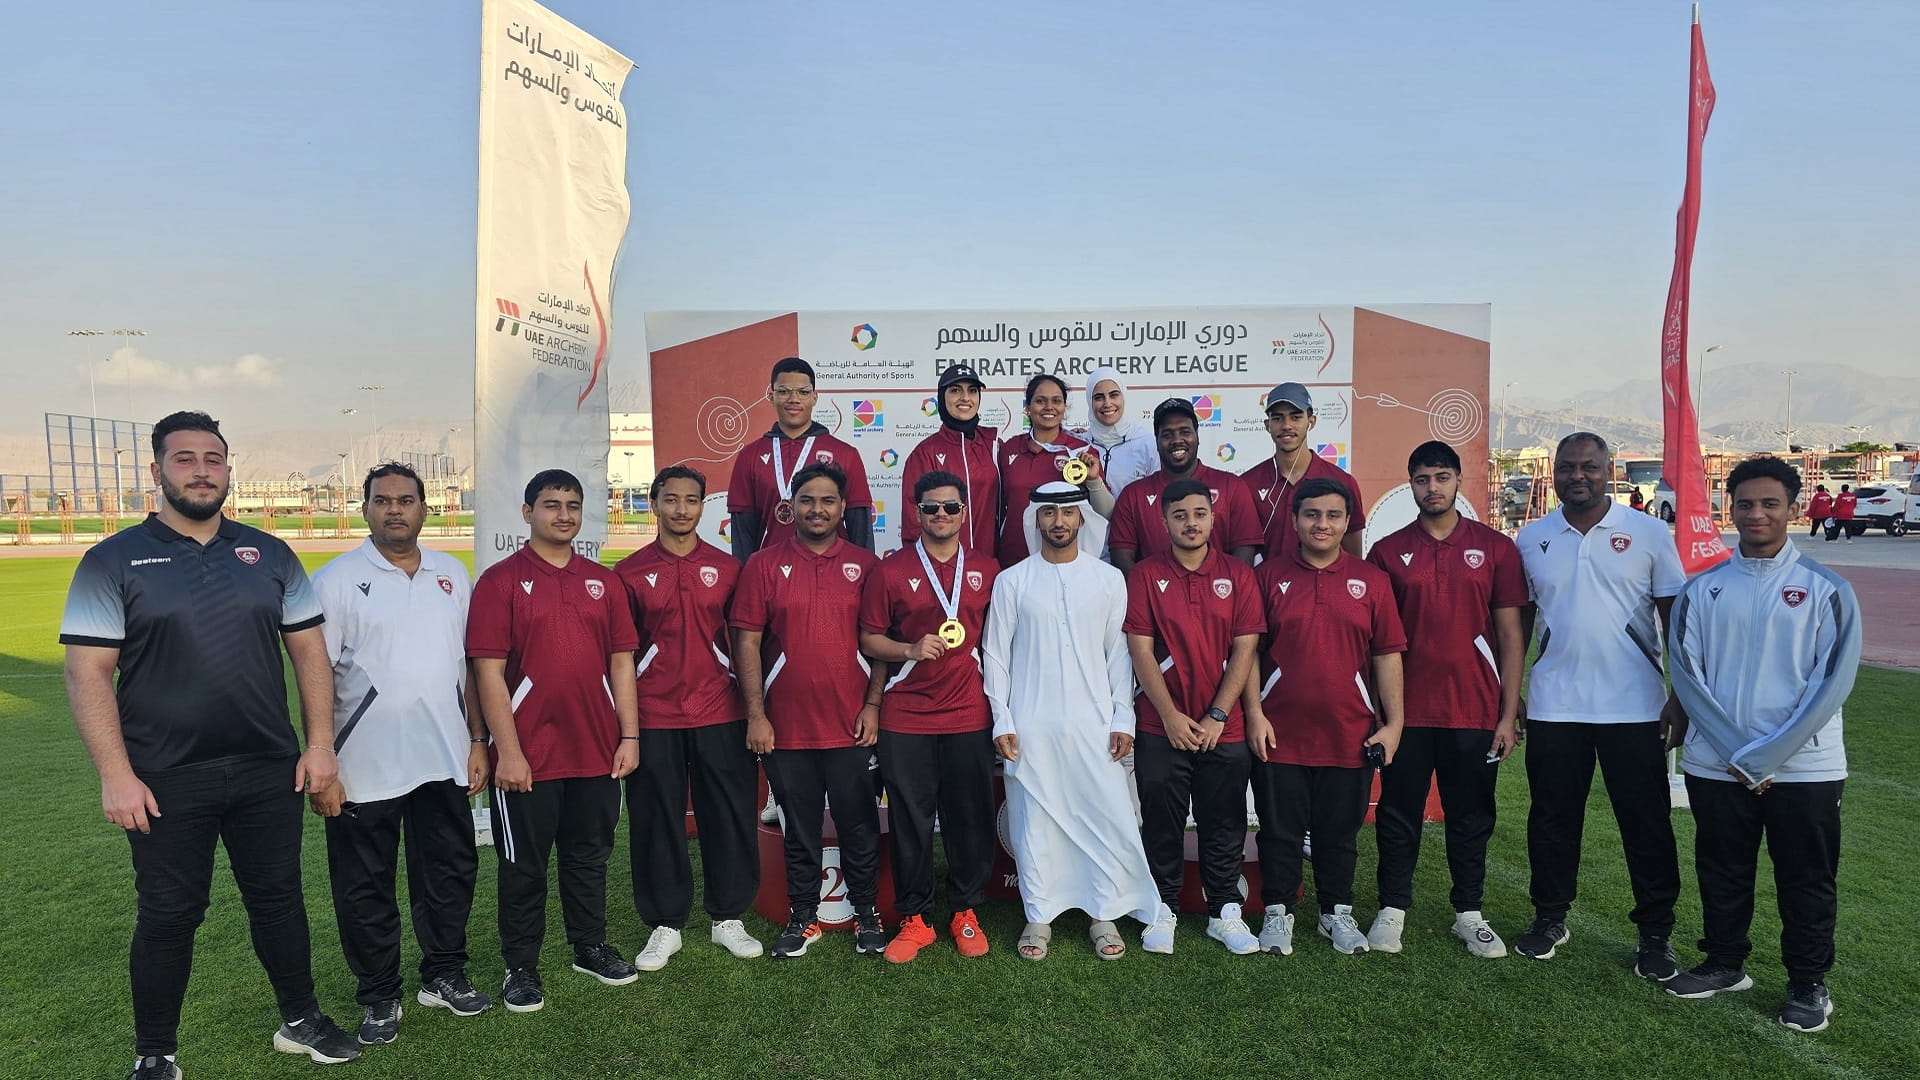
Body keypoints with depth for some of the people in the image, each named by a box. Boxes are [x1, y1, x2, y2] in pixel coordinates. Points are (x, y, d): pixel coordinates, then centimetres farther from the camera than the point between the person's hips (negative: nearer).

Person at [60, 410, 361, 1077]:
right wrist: (116, 775, -13)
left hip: (270, 773, 3)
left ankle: (300, 1021, 31)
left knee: (278, 898, 14)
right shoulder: (113, 562, -3)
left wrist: (320, 744, 0)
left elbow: (309, 651, 7)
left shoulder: (270, 555, 6)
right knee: (167, 917, 10)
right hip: (167, 783, -2)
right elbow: (88, 673, -7)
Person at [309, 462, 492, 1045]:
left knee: (450, 872, 14)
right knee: (365, 889, 9)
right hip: (364, 769, -4)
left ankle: (444, 975, 32)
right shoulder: (337, 580, -5)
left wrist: (478, 741, 8)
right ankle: (379, 997, 25)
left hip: (444, 762, 4)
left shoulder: (452, 574, 8)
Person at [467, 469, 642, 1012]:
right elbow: (489, 670, -10)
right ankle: (521, 967, 23)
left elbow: (621, 661, 9)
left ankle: (591, 947, 33)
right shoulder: (501, 580, -5)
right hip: (528, 756, -4)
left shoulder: (603, 581, 8)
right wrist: (508, 750, -14)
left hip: (597, 752, 4)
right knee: (525, 865, 8)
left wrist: (629, 735, 2)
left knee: (590, 855, 16)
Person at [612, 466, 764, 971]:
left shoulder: (726, 568, 6)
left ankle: (728, 918, 22)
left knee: (729, 816, 6)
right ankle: (665, 925, 21)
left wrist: (754, 707, 5)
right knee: (656, 822, 6)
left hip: (720, 714, 1)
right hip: (653, 718, -1)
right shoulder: (630, 572, 3)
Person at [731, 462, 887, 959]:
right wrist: (755, 715, -6)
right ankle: (802, 917, 27)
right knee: (799, 829, 12)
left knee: (859, 824, 9)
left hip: (851, 726, 0)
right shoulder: (764, 565, 1)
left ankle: (867, 913, 26)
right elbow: (747, 642, -1)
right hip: (787, 726, 0)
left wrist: (873, 704, -3)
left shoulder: (865, 565, 3)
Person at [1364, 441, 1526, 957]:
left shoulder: (1495, 547, 2)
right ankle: (1393, 909, 21)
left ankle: (1470, 913, 26)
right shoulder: (1388, 551, 3)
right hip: (1407, 710, 0)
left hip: (1475, 711, 0)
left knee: (1471, 817, 11)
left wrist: (1509, 714, -2)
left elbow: (1510, 635, 2)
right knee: (1398, 814, 8)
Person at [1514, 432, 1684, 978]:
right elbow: (1518, 621, 11)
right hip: (1552, 707, 2)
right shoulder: (1531, 539, 5)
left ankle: (1655, 933, 19)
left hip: (1633, 707, -2)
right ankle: (1550, 918, 26)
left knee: (1646, 822, 5)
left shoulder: (1649, 533, -1)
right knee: (1553, 816, 11)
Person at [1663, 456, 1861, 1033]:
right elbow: (1687, 676, -1)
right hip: (1716, 767, 2)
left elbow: (1832, 682, -9)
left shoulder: (1826, 589, -3)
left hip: (1804, 768, -2)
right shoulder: (1701, 590, 3)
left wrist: (1764, 756, -13)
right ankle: (1725, 963, 32)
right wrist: (1736, 754, -10)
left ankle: (1809, 983, 26)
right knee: (1721, 874, 14)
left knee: (1807, 882, 9)